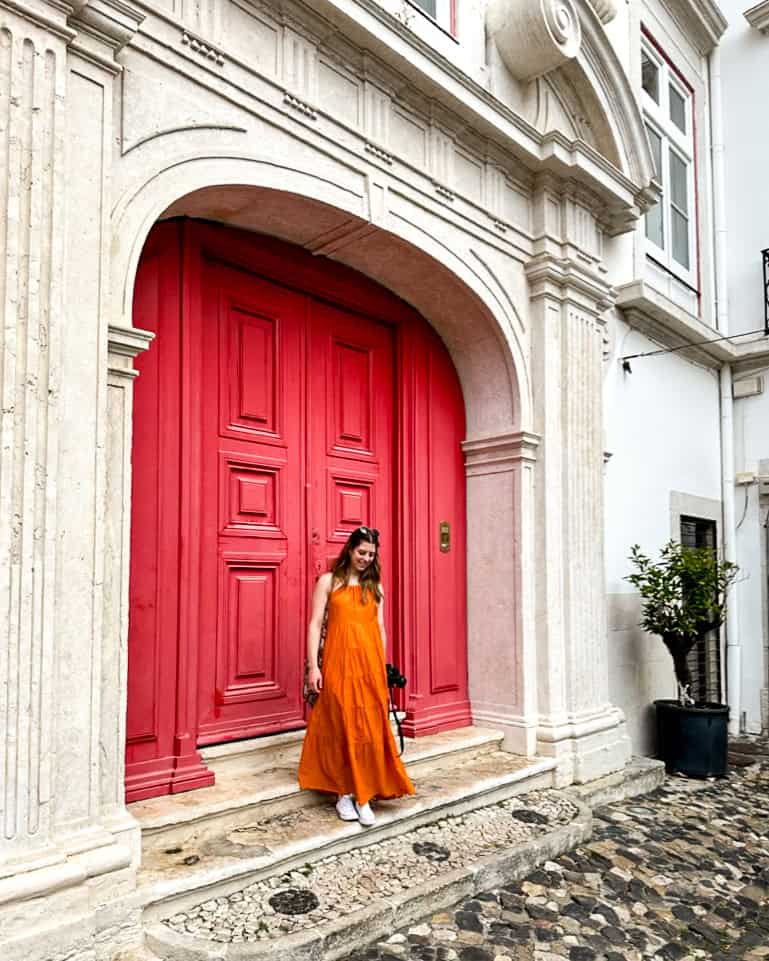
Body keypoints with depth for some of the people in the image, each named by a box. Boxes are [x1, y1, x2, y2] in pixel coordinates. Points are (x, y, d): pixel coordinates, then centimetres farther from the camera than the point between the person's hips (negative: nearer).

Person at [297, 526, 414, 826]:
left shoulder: (375, 586, 13)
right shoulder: (329, 581, 3)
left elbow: (380, 629, 14)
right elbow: (315, 624, -1)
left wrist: (383, 668, 12)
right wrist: (313, 665, -8)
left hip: (369, 662, 3)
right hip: (339, 661, -3)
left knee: (369, 727, 2)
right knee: (341, 726, 2)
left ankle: (363, 795, 9)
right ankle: (343, 793, 13)